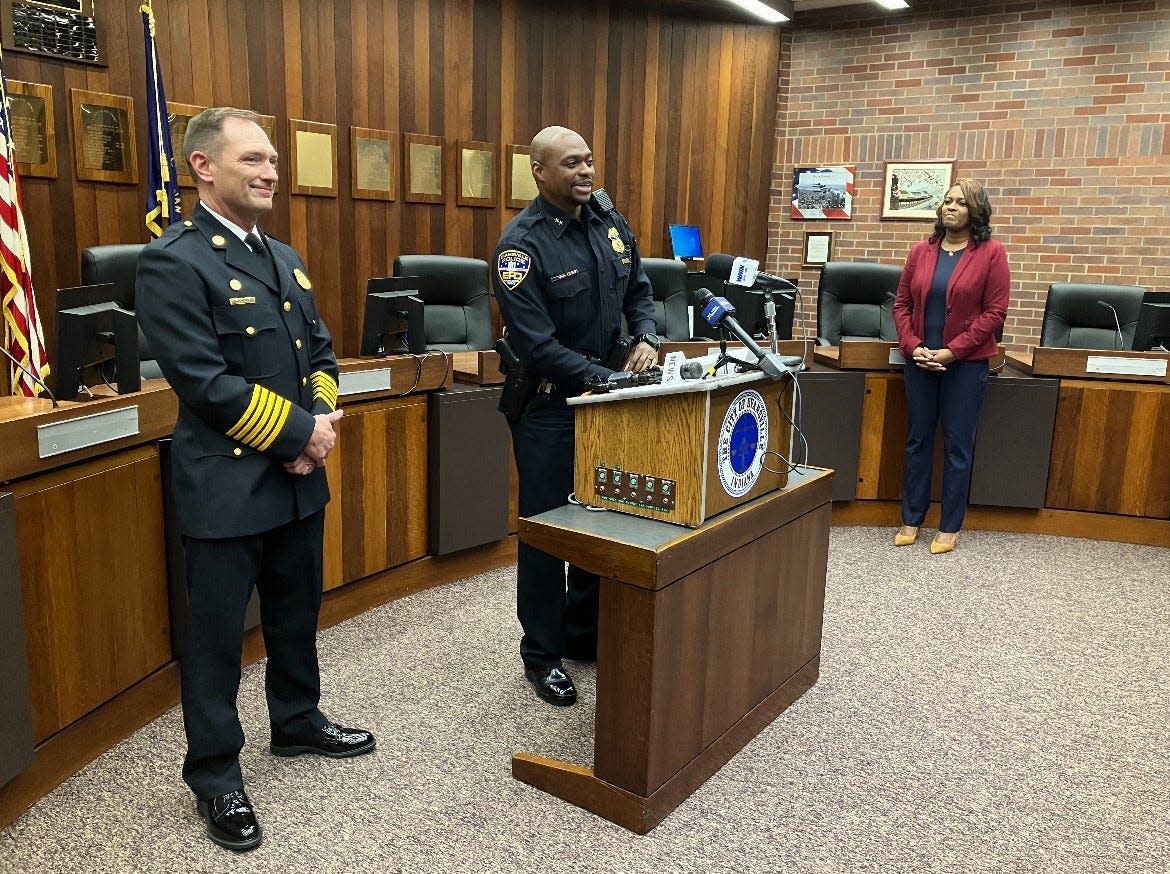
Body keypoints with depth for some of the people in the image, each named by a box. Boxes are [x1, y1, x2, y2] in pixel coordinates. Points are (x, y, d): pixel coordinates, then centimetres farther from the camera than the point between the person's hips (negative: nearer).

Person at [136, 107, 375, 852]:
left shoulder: (286, 259, 12)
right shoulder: (174, 262, -13)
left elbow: (320, 351, 13)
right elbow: (205, 381, -21)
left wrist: (321, 420, -5)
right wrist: (299, 432, -17)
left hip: (300, 479, 8)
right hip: (228, 485, -7)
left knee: (298, 613, 21)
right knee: (217, 635, 7)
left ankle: (298, 722, 42)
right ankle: (215, 775, 25)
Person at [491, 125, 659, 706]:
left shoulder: (610, 222, 5)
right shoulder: (521, 243, -16)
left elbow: (638, 290, 17)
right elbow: (536, 344, -22)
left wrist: (646, 339, -2)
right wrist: (605, 380, -27)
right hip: (549, 401, -6)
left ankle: (585, 633, 33)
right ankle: (542, 655, 19)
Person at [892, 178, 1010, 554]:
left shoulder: (991, 253, -5)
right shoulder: (921, 251, 5)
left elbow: (994, 312, -9)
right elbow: (902, 304, 6)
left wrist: (952, 352, -15)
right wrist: (912, 346, -9)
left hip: (965, 364, -3)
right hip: (920, 361, 3)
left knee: (957, 446, 4)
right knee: (918, 441, 10)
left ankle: (950, 526, 15)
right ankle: (911, 520, 20)